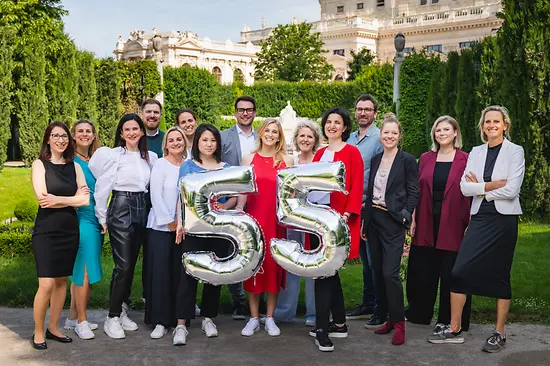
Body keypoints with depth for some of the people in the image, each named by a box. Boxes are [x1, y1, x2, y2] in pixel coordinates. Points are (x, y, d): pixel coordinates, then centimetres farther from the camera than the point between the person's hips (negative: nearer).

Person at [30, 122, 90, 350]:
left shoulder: (75, 166, 8)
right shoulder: (40, 164, -2)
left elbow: (85, 200, -2)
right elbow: (42, 198, -13)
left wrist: (57, 199, -12)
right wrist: (73, 198, -9)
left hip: (69, 231, 4)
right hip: (46, 231, -4)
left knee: (62, 281, 9)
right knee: (47, 284, -9)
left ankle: (53, 328, 21)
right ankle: (38, 333, 6)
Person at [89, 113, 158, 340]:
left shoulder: (151, 157, 9)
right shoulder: (113, 155, -5)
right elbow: (102, 188, -6)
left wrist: (151, 212, 5)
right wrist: (102, 218, -5)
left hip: (142, 210, 5)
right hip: (120, 209, -5)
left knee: (131, 264, 9)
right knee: (123, 265, -8)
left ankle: (121, 311, 21)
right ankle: (112, 318, 0)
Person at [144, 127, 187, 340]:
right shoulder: (160, 165, -1)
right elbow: (156, 196, -6)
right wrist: (169, 222, -9)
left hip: (184, 227, 3)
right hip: (161, 226, -3)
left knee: (179, 272, 4)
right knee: (160, 271, -4)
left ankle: (177, 318, 13)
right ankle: (160, 321, 2)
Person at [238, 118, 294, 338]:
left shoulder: (286, 160, 6)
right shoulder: (249, 158, 7)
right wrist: (238, 212, -8)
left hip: (276, 221, 0)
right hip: (253, 219, 0)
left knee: (274, 266, 3)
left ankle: (270, 317, 15)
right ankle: (254, 318, 12)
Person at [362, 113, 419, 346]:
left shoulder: (407, 160, -4)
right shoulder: (375, 160, 12)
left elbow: (413, 193, -5)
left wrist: (404, 216, -14)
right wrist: (365, 221, 12)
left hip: (393, 222, -6)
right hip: (374, 220, 6)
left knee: (390, 273, -11)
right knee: (378, 272, 9)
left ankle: (398, 322, -1)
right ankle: (386, 317, 20)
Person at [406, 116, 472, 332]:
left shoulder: (465, 160, -1)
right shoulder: (425, 159, 9)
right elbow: (417, 191, 8)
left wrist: (469, 225, -9)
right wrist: (413, 220, 2)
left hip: (452, 225, -3)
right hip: (426, 225, 3)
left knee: (450, 273, 3)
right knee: (422, 272, 10)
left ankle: (447, 320, 16)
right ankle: (418, 313, 27)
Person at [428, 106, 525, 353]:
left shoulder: (515, 151, -2)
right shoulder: (476, 152, 10)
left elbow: (511, 190, -13)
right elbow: (465, 187, -1)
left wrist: (480, 188, -5)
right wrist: (493, 185, -11)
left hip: (504, 219, -4)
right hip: (479, 218, 4)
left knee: (500, 275, 3)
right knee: (460, 271, -4)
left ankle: (499, 334, 15)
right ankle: (454, 330, 6)